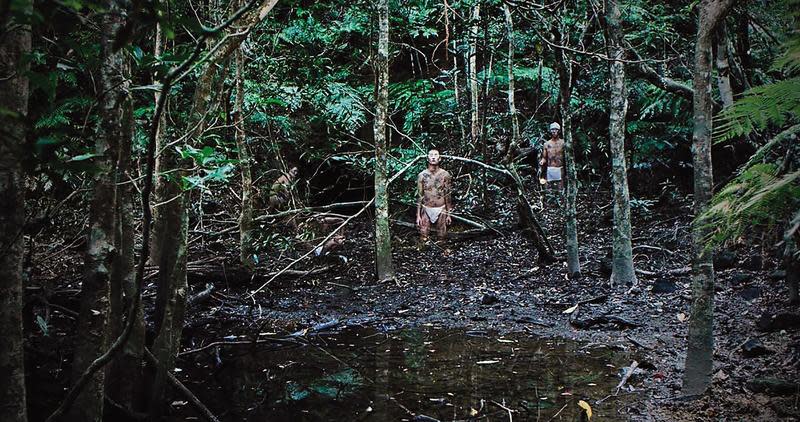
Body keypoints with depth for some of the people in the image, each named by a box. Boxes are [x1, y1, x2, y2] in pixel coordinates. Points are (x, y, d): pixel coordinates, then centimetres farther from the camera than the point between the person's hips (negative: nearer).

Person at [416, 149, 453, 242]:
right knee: (423, 239, -1)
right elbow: (419, 196, 1)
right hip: (426, 210, 0)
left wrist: (448, 214, 2)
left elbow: (447, 196, 2)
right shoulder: (422, 175, -4)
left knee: (441, 238, 6)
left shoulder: (445, 175, -3)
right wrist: (418, 215, -2)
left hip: (441, 210, 0)